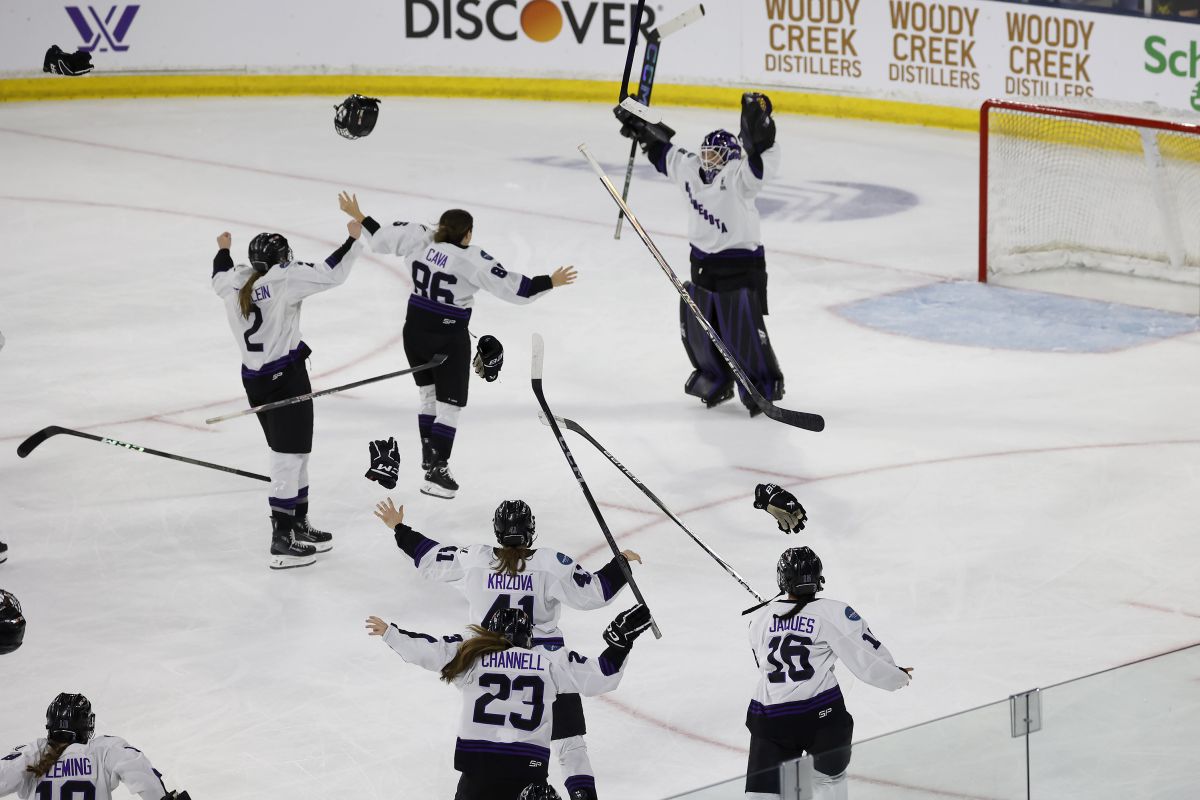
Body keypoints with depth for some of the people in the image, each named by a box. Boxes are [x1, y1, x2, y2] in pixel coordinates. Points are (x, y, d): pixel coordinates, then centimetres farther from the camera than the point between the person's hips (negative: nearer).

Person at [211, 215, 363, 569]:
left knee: (289, 452, 19)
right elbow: (330, 274, -19)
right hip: (286, 376, -8)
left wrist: (223, 250, 47)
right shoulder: (283, 279, -15)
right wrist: (353, 240, -7)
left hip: (254, 378, 8)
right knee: (289, 455, -5)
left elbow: (219, 276, 28)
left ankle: (298, 526, 28)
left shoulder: (235, 281, 4)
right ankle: (282, 540, -8)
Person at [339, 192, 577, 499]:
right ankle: (436, 472, 4)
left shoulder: (420, 239, -8)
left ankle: (429, 457, 34)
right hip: (449, 339, -6)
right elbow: (513, 287, -22)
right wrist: (550, 282, -14)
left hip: (415, 331, 6)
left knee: (429, 396, 24)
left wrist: (358, 216, 20)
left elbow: (381, 237, 3)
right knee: (449, 406, 4)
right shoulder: (471, 260, -22)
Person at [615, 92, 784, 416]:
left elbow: (761, 165, -38)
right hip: (703, 264, 8)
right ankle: (716, 379, 35)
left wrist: (758, 130, -52)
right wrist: (641, 126, 23)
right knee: (697, 329, 15)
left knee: (744, 332, -5)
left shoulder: (737, 177, -18)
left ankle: (764, 386, 11)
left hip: (740, 265, -8)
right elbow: (664, 152, 21)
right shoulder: (688, 168, 3)